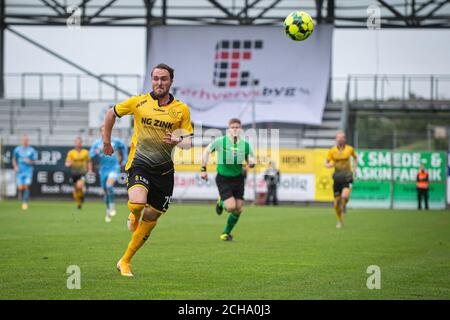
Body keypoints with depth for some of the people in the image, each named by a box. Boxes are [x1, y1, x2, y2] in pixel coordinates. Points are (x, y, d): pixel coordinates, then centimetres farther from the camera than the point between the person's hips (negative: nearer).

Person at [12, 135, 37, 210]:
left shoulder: (32, 150, 0)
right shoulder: (17, 149, 2)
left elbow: (34, 161, 8)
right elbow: (14, 159, 15)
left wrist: (30, 161, -13)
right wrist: (15, 166, -1)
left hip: (28, 171, -1)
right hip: (19, 171, 1)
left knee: (26, 186, -13)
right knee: (20, 188, -7)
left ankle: (25, 202, -2)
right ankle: (20, 193, 29)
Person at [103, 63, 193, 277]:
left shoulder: (181, 110, 2)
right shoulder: (138, 102, 0)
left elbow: (188, 141, 3)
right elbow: (111, 113, 15)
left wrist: (178, 142, -20)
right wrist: (106, 141, 20)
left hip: (164, 169, 2)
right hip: (139, 163, -2)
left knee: (151, 219, 5)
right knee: (137, 203, -29)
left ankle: (125, 261, 20)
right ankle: (134, 216, 11)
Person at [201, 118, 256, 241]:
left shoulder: (245, 145, -6)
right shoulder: (220, 141, -14)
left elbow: (250, 161, 5)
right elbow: (207, 151, 0)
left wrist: (251, 163, -21)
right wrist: (203, 169, -5)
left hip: (238, 179, 3)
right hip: (223, 179, -3)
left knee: (238, 210, 2)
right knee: (231, 207, -17)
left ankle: (226, 233, 24)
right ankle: (221, 202, 21)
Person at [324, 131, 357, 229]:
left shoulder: (349, 149, 0)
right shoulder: (332, 151, -1)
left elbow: (355, 157, 19)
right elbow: (326, 163, 5)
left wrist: (354, 168, 6)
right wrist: (329, 165, -18)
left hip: (347, 177, -1)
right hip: (337, 177, 1)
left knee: (345, 196, -27)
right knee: (336, 202, 2)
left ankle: (344, 205, 9)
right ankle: (340, 221, 23)